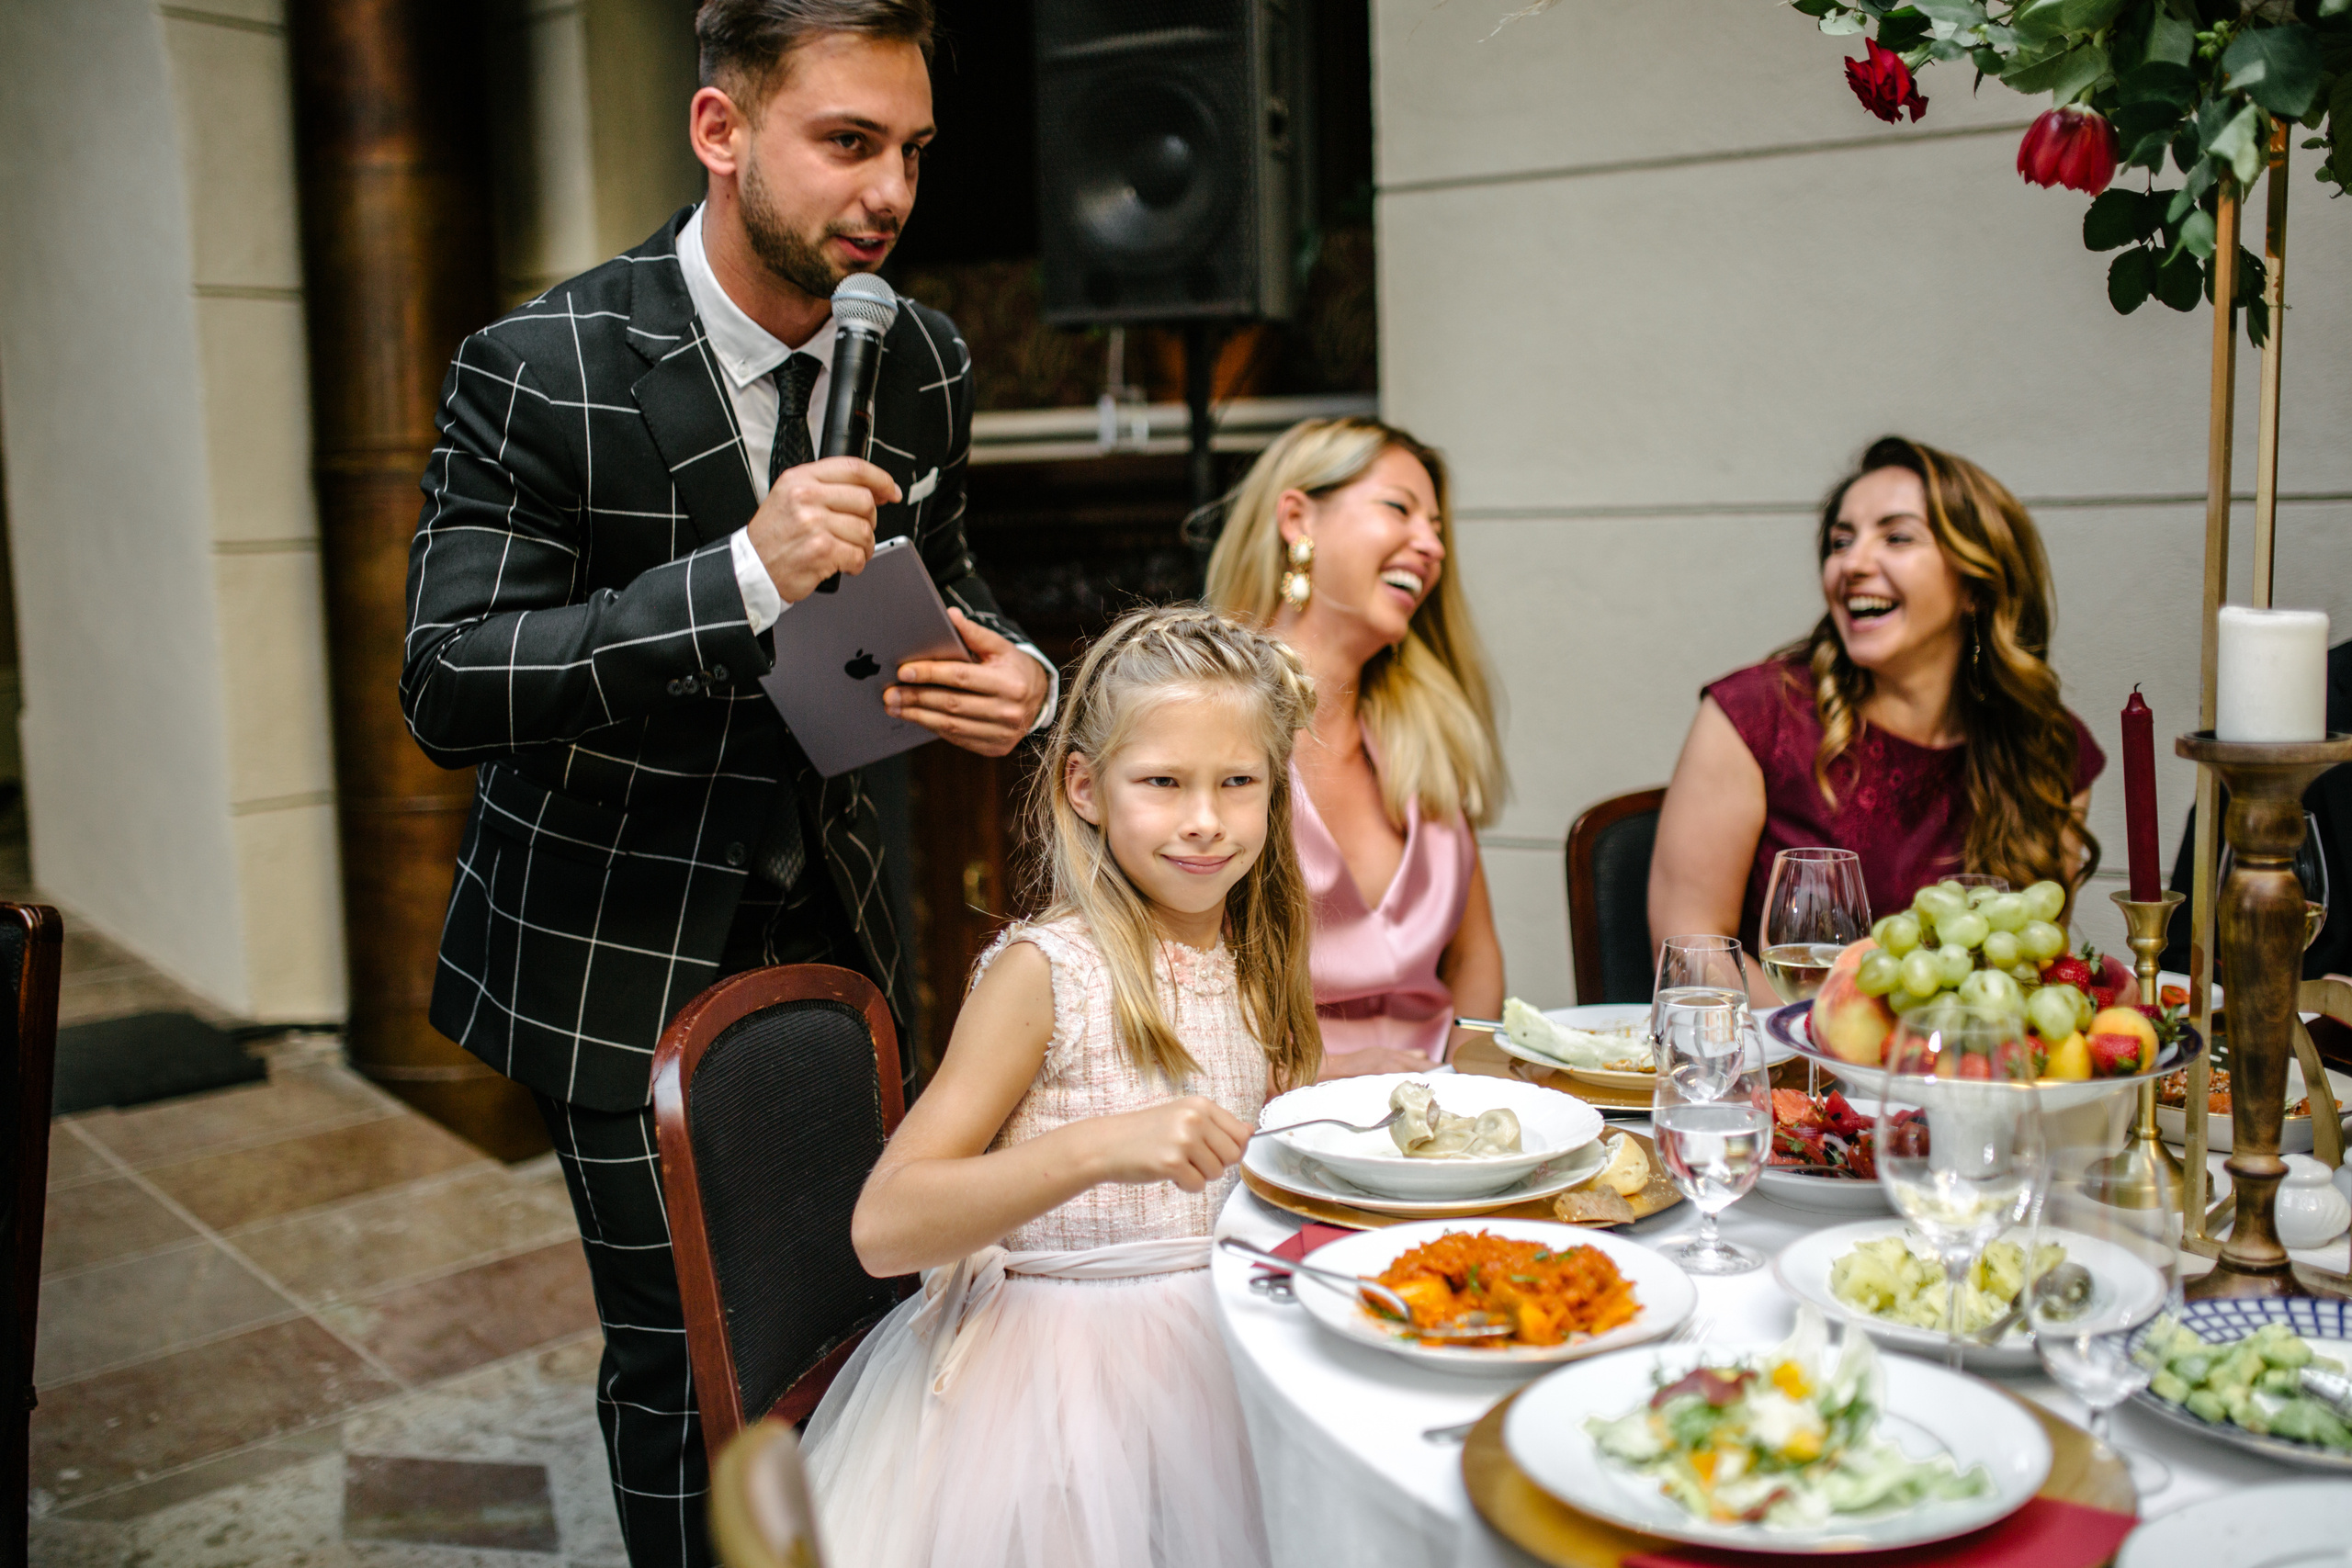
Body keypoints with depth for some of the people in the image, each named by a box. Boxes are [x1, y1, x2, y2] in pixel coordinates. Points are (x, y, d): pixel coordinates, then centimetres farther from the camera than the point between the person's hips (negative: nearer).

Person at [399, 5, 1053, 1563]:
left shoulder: (927, 361, -1)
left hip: (835, 924, 5)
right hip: (624, 959, -4)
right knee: (684, 1363, 6)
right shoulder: (540, 368, -17)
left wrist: (1015, 674, -11)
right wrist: (740, 576, -34)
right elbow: (447, 690, -21)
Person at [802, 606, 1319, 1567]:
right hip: (1044, 1370, -5)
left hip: (1212, 1357, 6)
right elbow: (883, 1229, -21)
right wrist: (1099, 1146, -31)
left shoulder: (1256, 962, 7)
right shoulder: (1044, 972, -13)